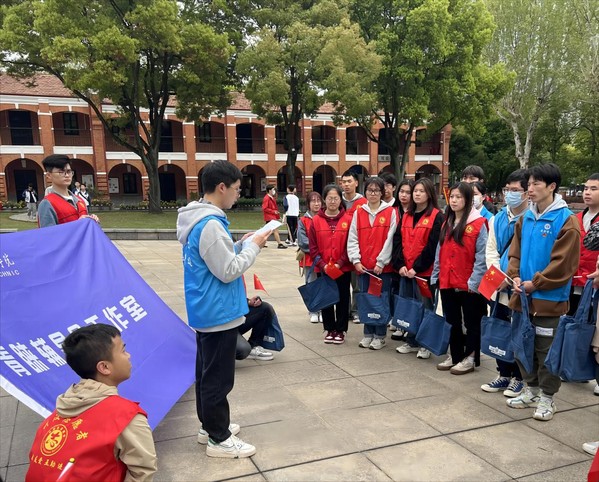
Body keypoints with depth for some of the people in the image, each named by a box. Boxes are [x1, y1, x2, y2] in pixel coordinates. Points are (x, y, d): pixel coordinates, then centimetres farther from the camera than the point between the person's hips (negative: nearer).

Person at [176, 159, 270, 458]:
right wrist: (252, 246, -11)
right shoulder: (210, 224, -24)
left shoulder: (199, 220, 8)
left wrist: (241, 244, 6)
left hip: (206, 311, 10)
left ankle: (209, 425, 34)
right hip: (219, 313, -10)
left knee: (207, 372, 20)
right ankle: (219, 439, 16)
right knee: (218, 377, 2)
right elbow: (228, 271, -22)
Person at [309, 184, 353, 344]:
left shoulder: (348, 220, -3)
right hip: (323, 269, 1)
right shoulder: (316, 220, -1)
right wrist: (322, 265, -11)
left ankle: (341, 330, 22)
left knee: (342, 299, 8)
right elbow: (313, 247, -2)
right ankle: (329, 329, 26)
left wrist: (340, 263, -14)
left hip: (343, 269, -1)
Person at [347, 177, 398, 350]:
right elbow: (352, 239, 5)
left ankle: (380, 336, 17)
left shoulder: (390, 212, -2)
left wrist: (381, 262, -11)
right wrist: (356, 260, -5)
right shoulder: (359, 212, 7)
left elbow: (390, 239, -7)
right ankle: (368, 334, 23)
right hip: (363, 266, 3)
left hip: (383, 267, -3)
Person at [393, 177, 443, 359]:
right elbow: (398, 241, 6)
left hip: (425, 271, -6)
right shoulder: (406, 216, 11)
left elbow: (433, 246, -14)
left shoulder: (436, 216, -7)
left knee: (425, 306, 4)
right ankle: (412, 342, 26)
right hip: (406, 271, 6)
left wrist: (417, 267, -16)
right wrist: (400, 264, -7)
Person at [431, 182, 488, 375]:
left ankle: (470, 359, 18)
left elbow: (481, 256, -13)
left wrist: (474, 281, -17)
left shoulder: (479, 224, -9)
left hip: (469, 285, -6)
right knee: (453, 321, 15)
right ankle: (454, 356, 27)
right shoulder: (446, 224, 11)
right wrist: (436, 276, 10)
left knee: (471, 322, 8)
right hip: (447, 283, 6)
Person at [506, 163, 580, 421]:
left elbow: (563, 263, -17)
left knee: (546, 349, 5)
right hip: (523, 295, 6)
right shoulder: (526, 218, 7)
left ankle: (546, 397, 21)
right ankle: (531, 389, 32)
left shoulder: (566, 221, -12)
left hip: (549, 298, -6)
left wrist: (535, 284, -15)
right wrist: (515, 276, -5)